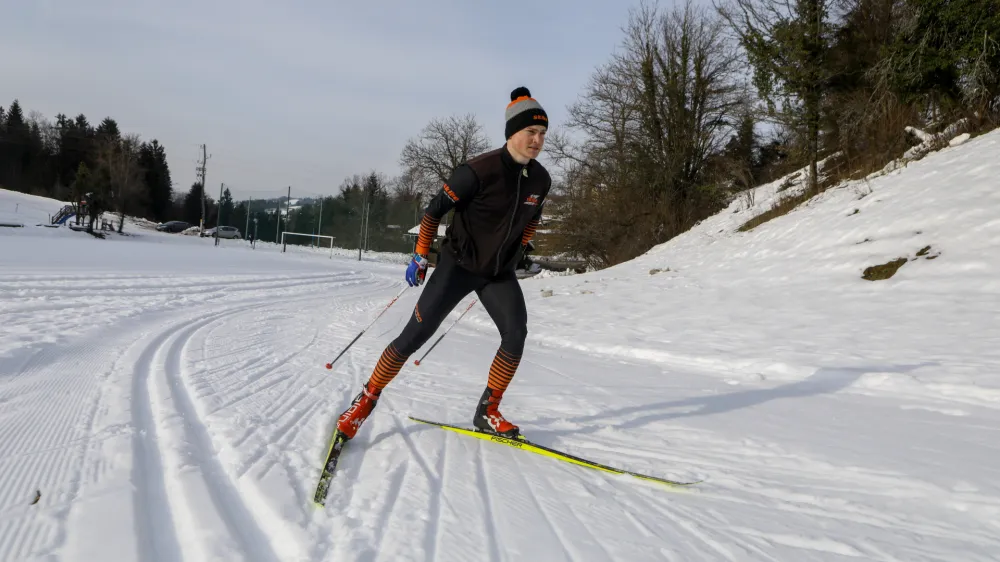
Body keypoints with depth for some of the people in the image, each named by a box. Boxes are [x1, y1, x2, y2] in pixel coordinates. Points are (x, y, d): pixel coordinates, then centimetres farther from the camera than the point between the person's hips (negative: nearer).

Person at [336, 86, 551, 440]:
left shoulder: (541, 179, -4)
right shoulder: (479, 171, -23)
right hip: (458, 265, -5)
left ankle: (488, 411, 2)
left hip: (500, 272, 5)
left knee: (516, 336, -14)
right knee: (415, 335, -7)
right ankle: (367, 398, 9)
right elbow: (434, 211, -12)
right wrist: (420, 256, -8)